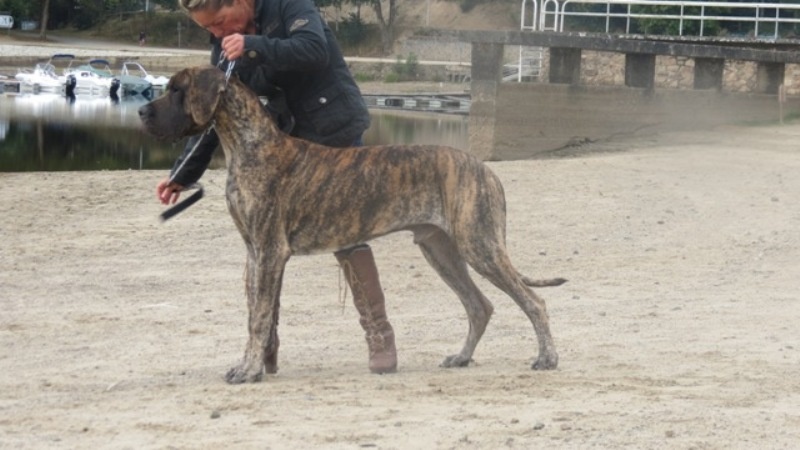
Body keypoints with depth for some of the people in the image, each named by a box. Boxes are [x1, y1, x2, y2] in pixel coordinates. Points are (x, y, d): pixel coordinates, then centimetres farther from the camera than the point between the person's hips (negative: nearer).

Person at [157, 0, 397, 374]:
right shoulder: (226, 46, 4)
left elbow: (316, 50, -29)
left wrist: (254, 47, -34)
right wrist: (183, 174, 1)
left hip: (333, 136, -6)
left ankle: (380, 335, 5)